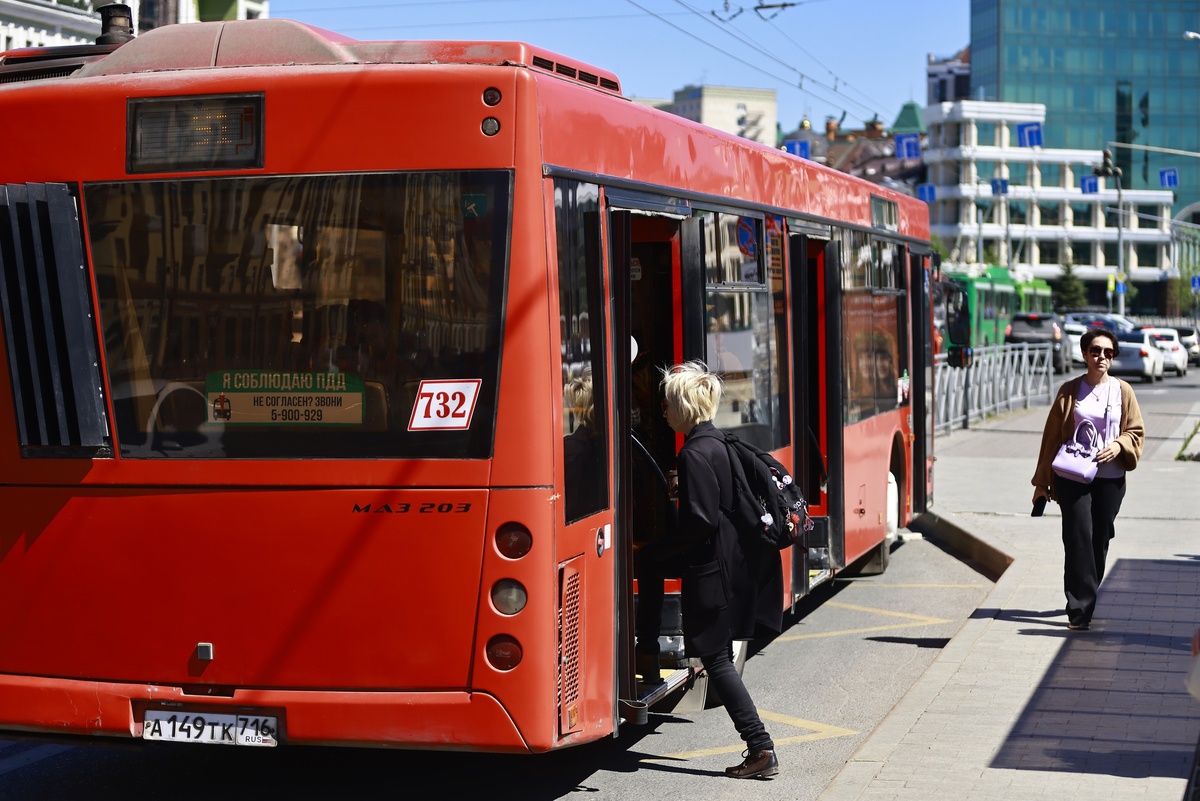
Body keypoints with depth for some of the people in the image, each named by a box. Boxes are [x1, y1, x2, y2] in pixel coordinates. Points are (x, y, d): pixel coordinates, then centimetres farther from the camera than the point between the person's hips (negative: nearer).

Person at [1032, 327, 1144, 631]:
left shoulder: (1123, 391, 5)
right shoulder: (1070, 391, 2)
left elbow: (1136, 432, 10)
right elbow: (1052, 436, 5)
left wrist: (1118, 446, -13)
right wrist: (1042, 482, 6)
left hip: (1110, 479, 2)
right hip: (1073, 478, -2)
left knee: (1099, 542, 7)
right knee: (1079, 540, -11)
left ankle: (1084, 602, 23)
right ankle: (1079, 609, -11)